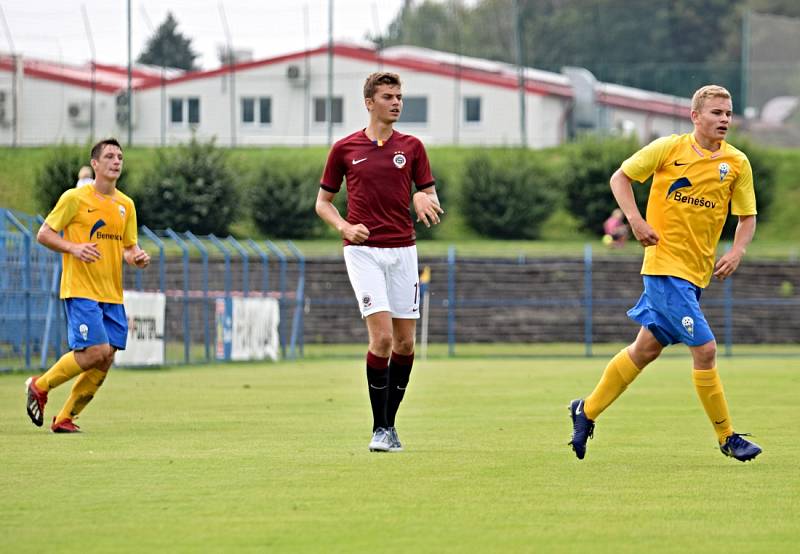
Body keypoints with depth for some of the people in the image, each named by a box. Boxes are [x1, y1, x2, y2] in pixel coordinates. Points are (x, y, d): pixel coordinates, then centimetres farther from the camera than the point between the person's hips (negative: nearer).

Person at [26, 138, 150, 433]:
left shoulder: (126, 205, 13)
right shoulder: (75, 198, -4)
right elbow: (44, 234, -2)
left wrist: (137, 257, -3)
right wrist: (73, 248, -19)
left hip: (112, 295, 6)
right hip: (80, 290, -6)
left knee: (104, 363, -1)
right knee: (97, 351, -18)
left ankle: (65, 419, 13)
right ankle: (40, 386, 3)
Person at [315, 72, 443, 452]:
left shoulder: (411, 147, 8)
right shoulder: (344, 149, 4)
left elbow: (430, 198, 10)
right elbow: (323, 201, 11)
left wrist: (427, 204, -15)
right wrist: (345, 226, -8)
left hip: (403, 249, 3)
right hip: (363, 250, -3)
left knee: (405, 342, 2)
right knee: (382, 337, -15)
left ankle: (390, 423, 16)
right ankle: (380, 429, -7)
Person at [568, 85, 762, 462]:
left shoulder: (737, 164, 2)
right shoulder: (668, 149, -7)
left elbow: (747, 217, 10)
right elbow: (620, 177, 2)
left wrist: (737, 252, -9)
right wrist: (635, 220, -12)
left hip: (697, 272, 5)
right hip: (665, 264, -5)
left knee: (647, 348, 14)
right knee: (704, 348, -12)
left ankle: (587, 410, 30)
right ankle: (727, 438, -1)